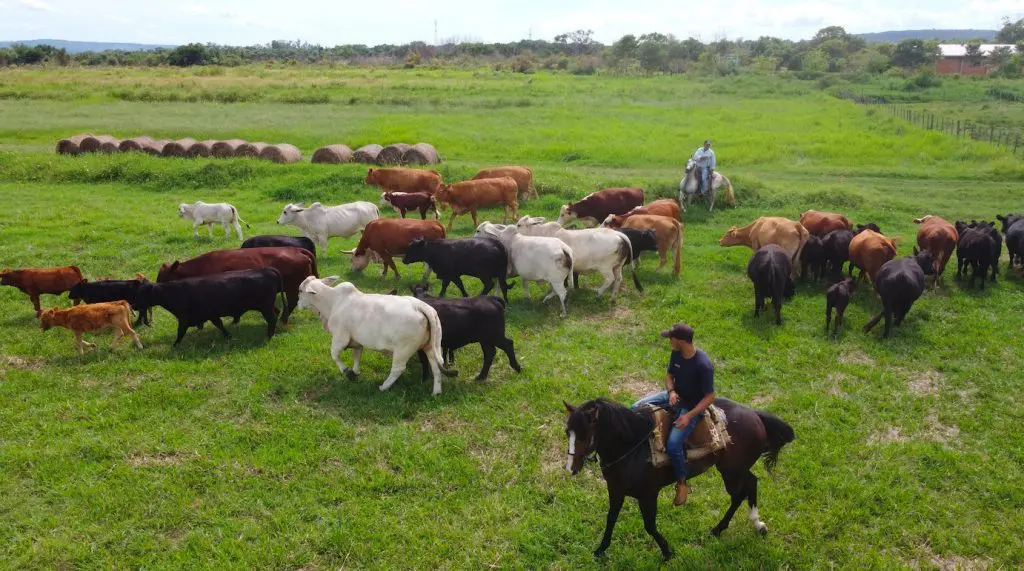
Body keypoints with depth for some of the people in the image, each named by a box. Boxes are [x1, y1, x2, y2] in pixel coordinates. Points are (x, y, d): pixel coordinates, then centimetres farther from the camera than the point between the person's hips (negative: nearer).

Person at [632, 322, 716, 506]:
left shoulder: (703, 365, -29)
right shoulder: (676, 353, -9)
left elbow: (710, 396, -22)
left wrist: (689, 416, -28)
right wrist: (671, 391, -16)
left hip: (692, 406, -7)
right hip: (675, 396, 8)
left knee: (673, 444, -23)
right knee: (636, 408, -3)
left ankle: (682, 483, 1)